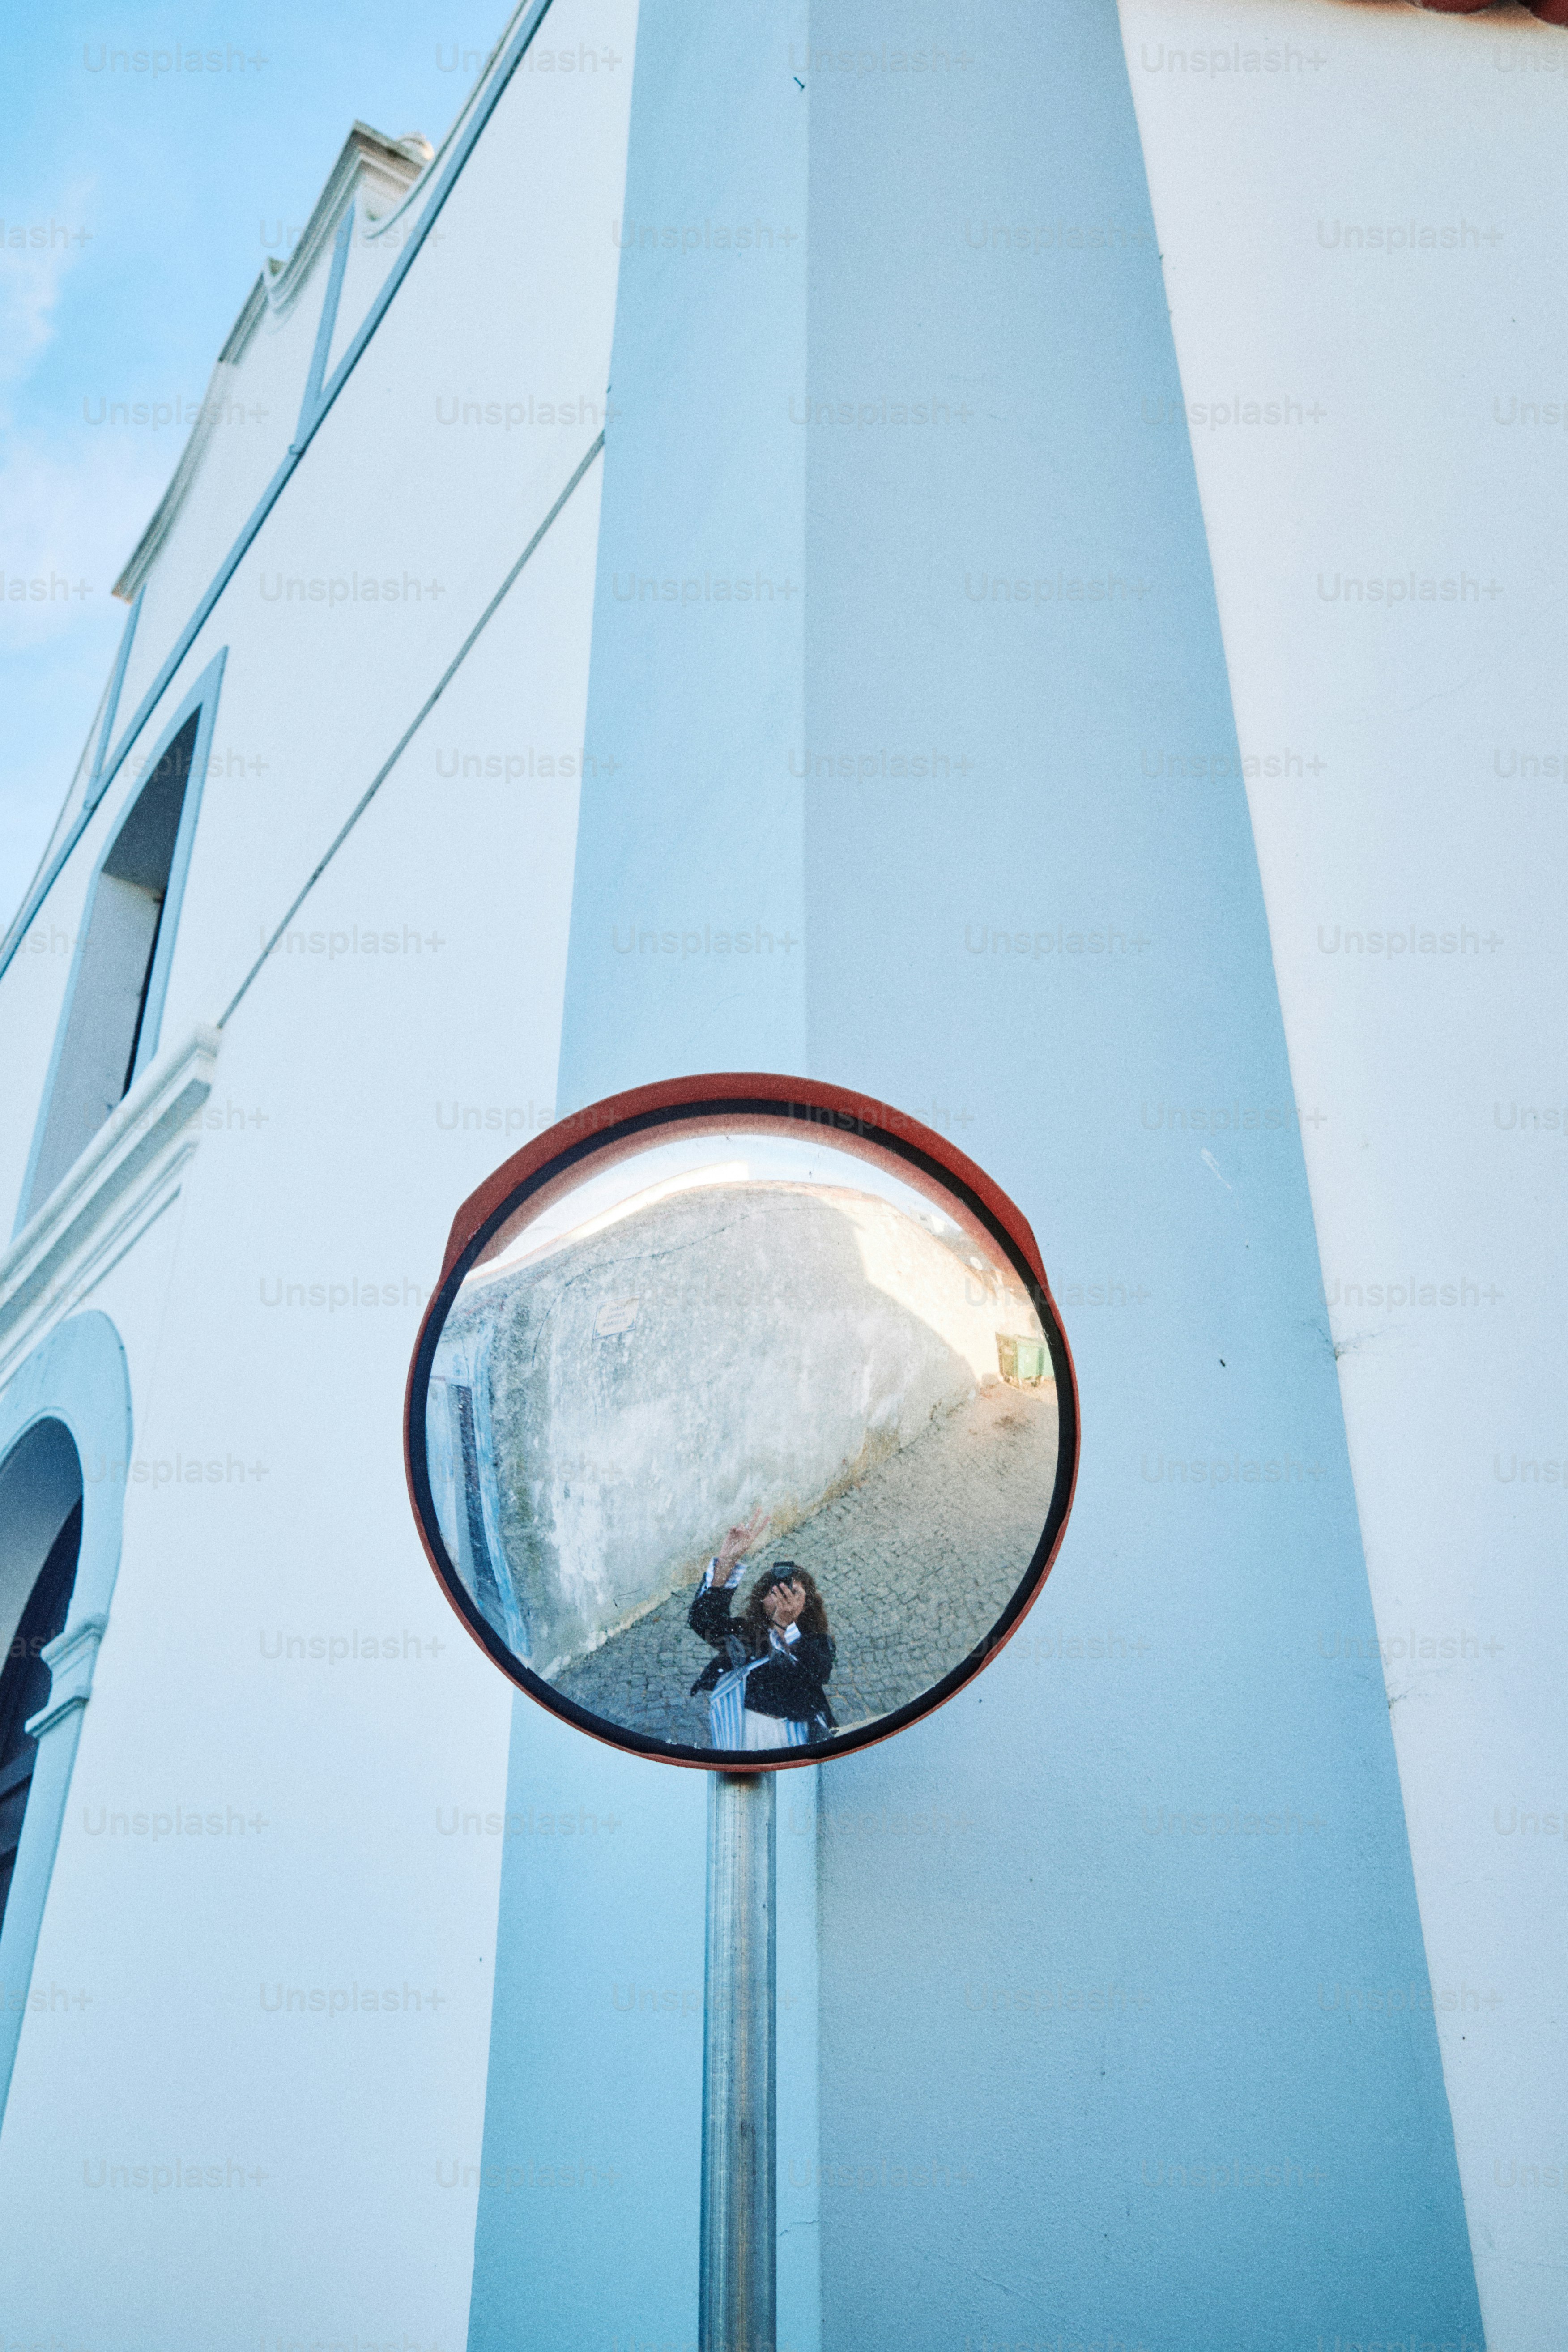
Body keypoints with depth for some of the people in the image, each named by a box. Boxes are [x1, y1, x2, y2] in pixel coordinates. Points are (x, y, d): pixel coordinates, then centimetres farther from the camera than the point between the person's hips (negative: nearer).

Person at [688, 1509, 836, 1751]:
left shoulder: (818, 1642, 7)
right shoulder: (743, 1633, 6)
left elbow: (818, 1674, -15)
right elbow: (702, 1620, -13)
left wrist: (786, 1627, -29)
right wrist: (726, 1563, -22)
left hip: (794, 1742, -1)